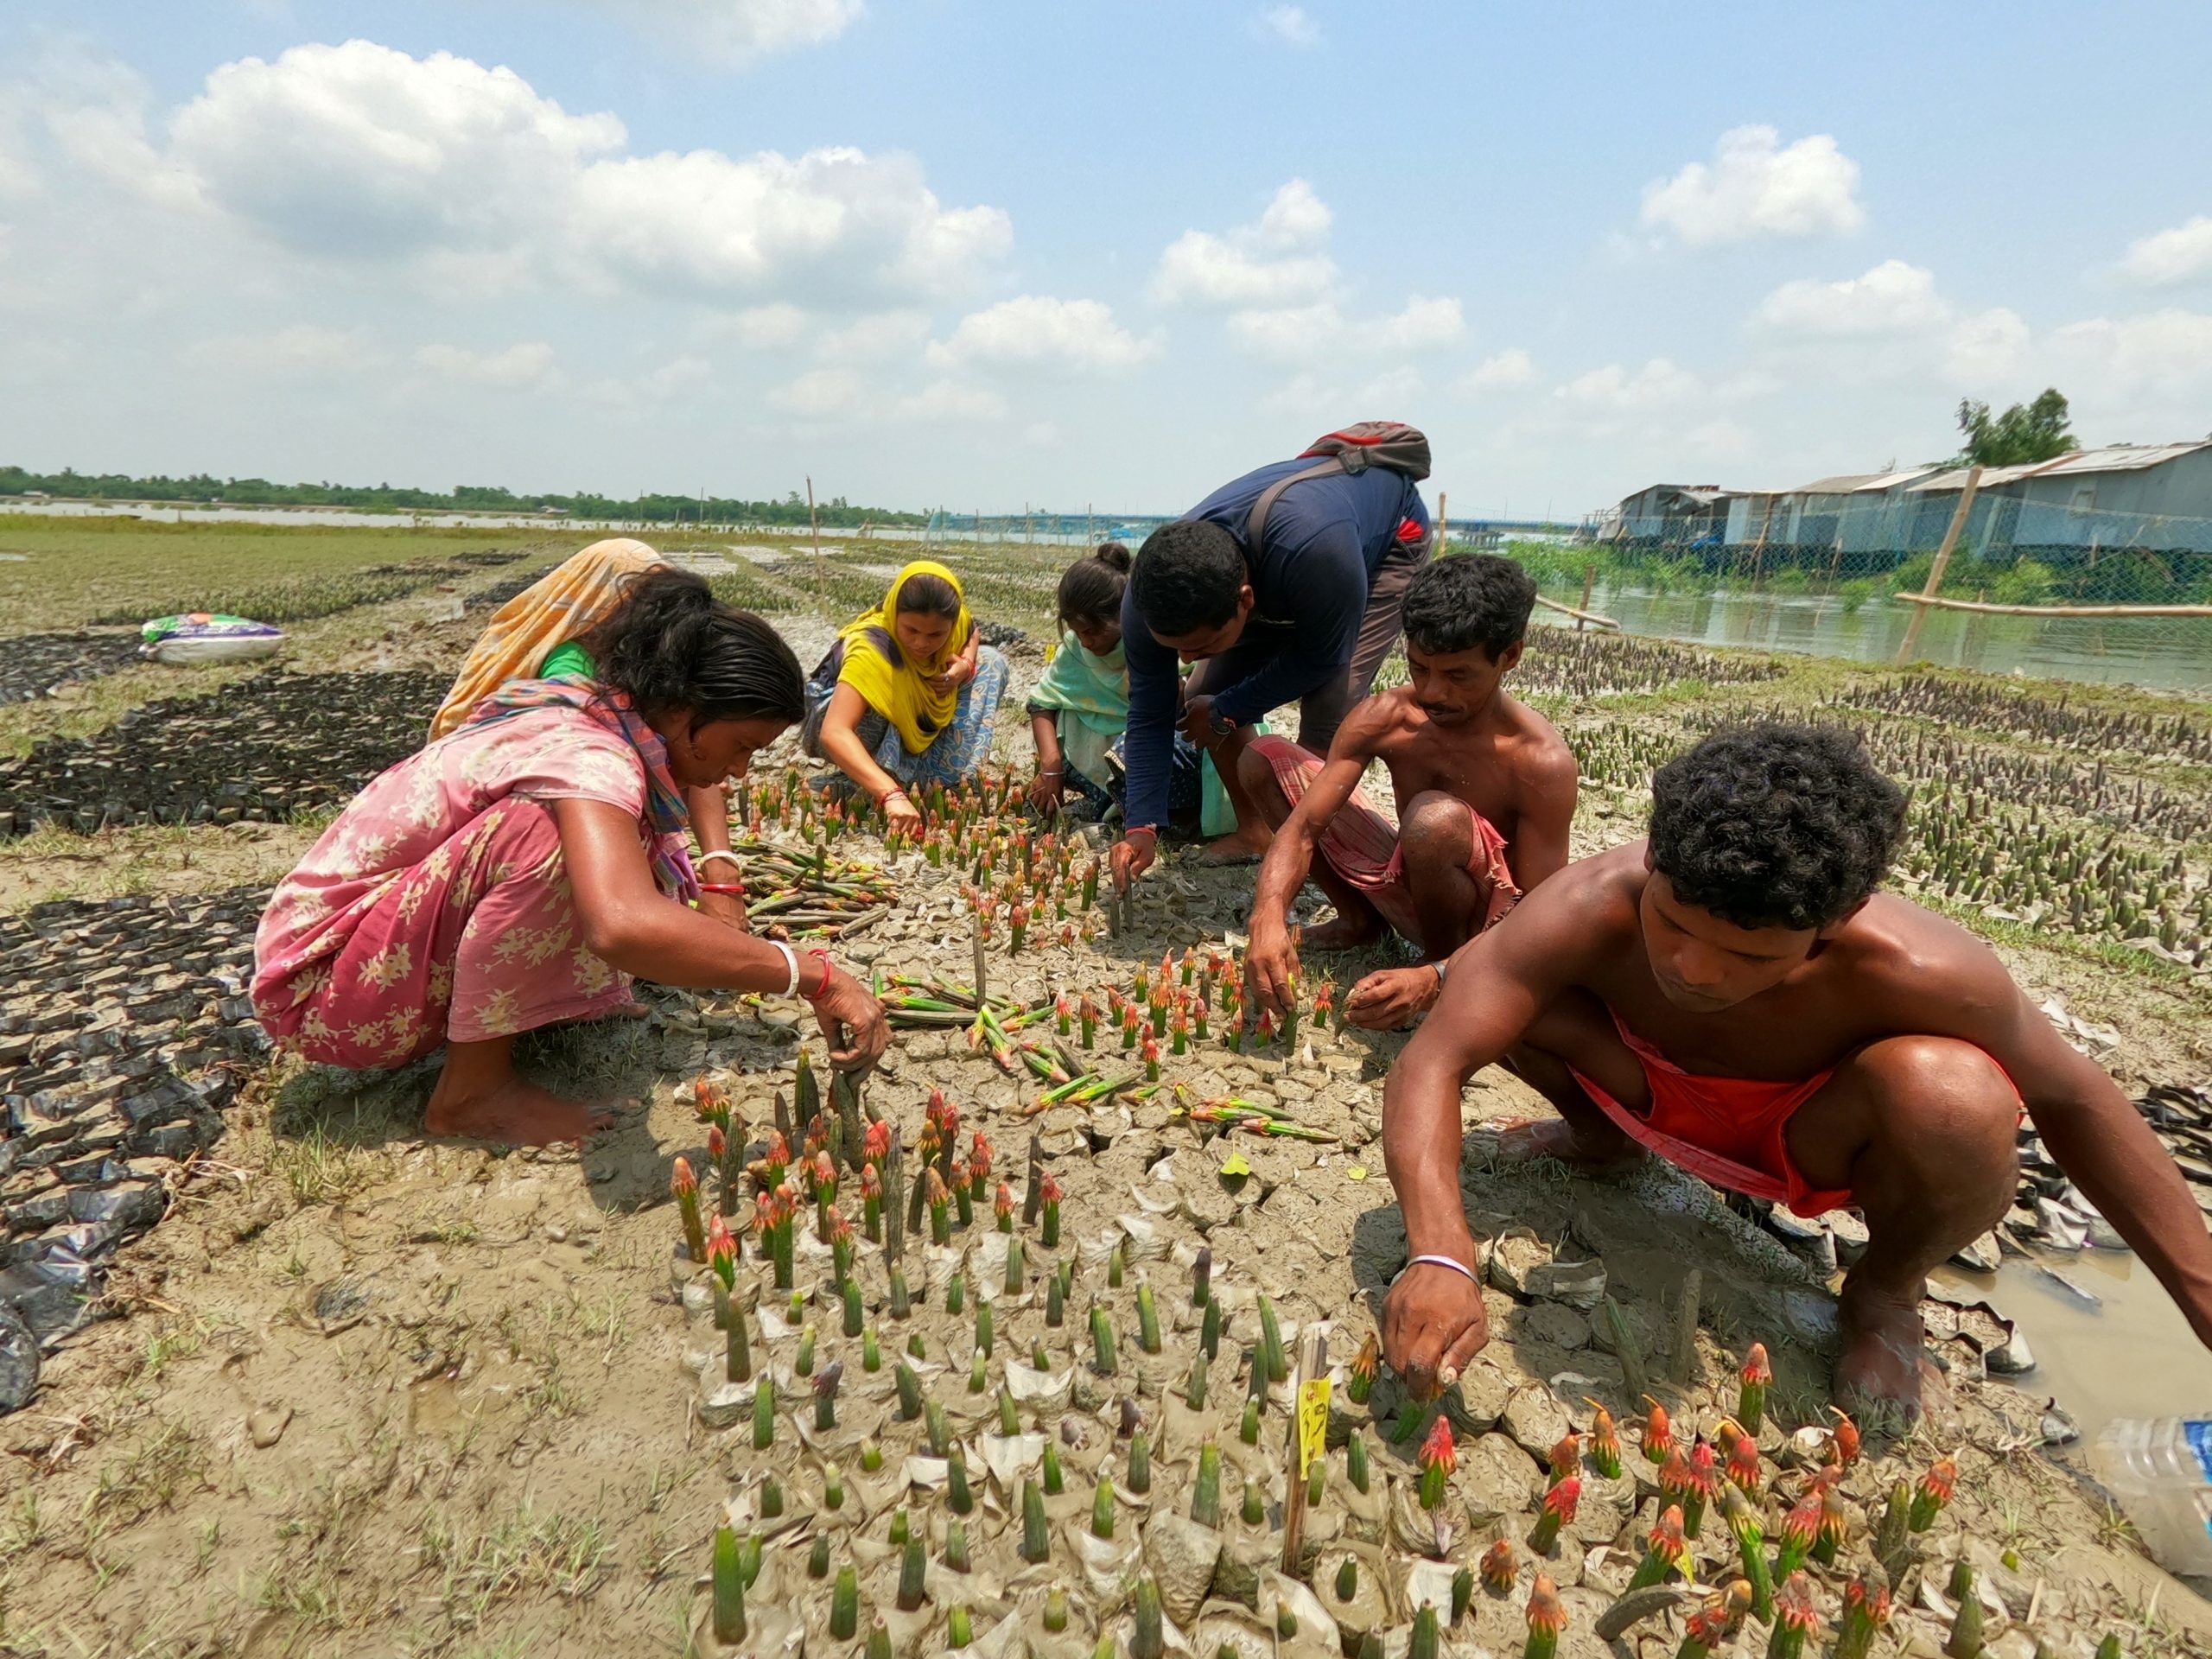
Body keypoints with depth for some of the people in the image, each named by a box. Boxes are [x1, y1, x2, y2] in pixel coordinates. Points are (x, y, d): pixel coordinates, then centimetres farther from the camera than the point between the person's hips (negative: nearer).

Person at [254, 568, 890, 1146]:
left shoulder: (600, 716, -1)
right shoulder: (589, 758, -29)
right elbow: (624, 927, -48)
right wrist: (815, 977, -40)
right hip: (322, 979, -8)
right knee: (548, 827, -30)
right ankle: (474, 1087, -14)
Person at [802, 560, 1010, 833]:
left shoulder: (954, 622, -21)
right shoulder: (871, 648, -38)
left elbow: (973, 636, 6)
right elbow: (834, 733, -50)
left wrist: (966, 666, -18)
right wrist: (891, 794, -62)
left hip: (913, 726, 7)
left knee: (991, 663, -5)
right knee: (883, 701, -39)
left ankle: (946, 780, -9)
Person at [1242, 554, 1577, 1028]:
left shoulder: (1541, 762, -27)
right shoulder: (1384, 718, -16)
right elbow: (1303, 825, -20)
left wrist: (1434, 978, -41)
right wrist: (1269, 917, -39)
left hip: (1484, 922, -5)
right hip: (1404, 885, 5)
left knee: (1435, 819, -40)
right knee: (1264, 759, -5)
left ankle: (1441, 956, -8)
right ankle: (1361, 919, 8)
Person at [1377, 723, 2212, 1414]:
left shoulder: (1913, 971, -35)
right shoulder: (1588, 910, -36)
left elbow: (2070, 1100, -15)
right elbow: (1432, 1060, -38)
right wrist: (1440, 1258, -52)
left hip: (1811, 1136, -1)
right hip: (1652, 1095, 1)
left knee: (1955, 1097, -36)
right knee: (1477, 975, -24)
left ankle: (1886, 1291, 2)